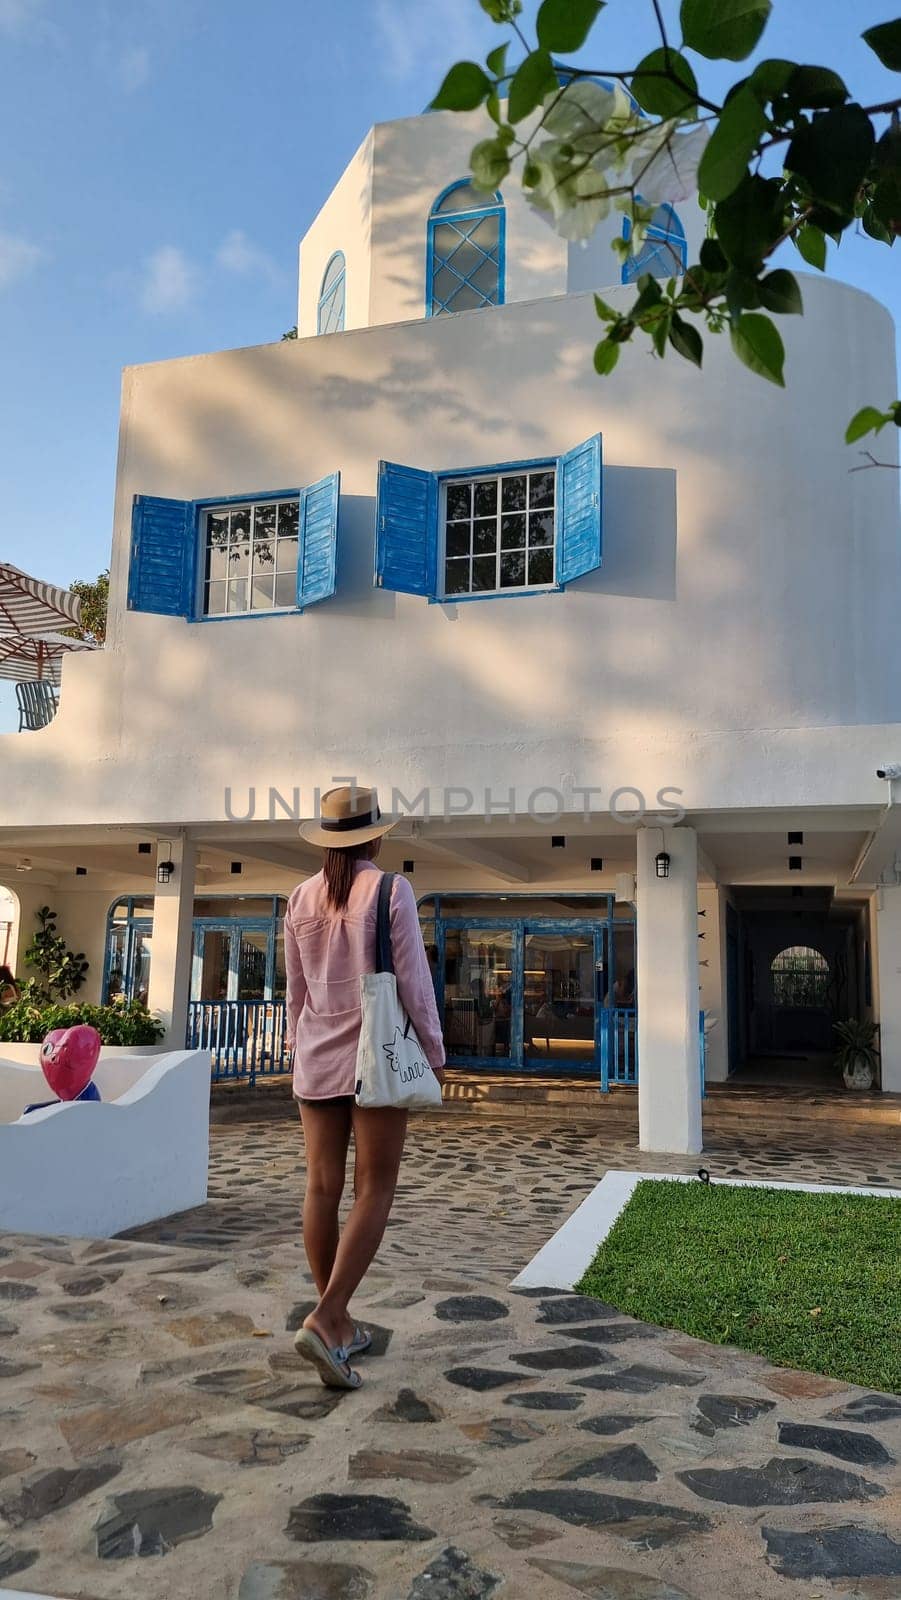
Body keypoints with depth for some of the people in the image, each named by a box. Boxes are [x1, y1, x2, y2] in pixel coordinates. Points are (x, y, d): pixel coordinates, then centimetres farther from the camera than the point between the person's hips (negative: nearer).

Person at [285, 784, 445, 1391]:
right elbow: (413, 981, -9)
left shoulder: (302, 898, 5)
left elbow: (296, 991, 12)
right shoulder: (391, 891, -10)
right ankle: (326, 1318, -10)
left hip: (317, 1058, 5)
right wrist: (434, 1052, 2)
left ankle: (339, 1323, 19)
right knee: (374, 1191, 1)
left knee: (322, 1188, 8)